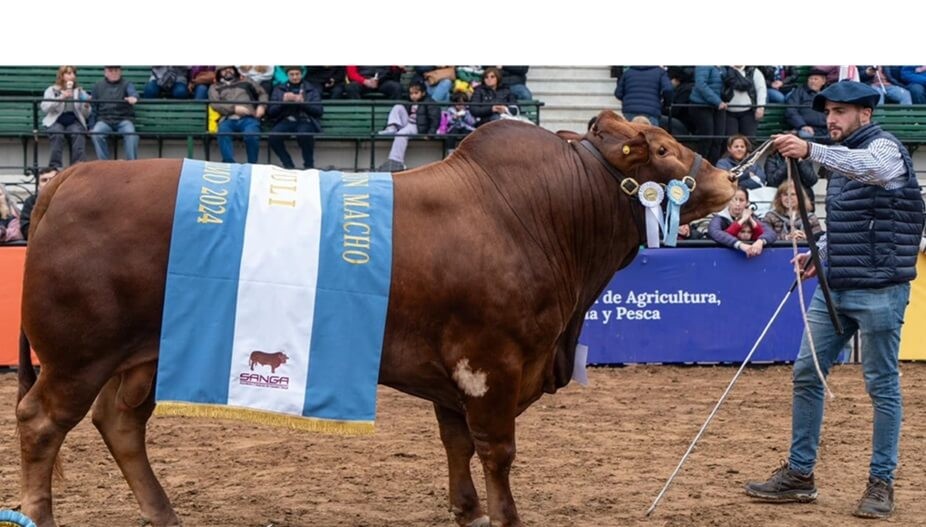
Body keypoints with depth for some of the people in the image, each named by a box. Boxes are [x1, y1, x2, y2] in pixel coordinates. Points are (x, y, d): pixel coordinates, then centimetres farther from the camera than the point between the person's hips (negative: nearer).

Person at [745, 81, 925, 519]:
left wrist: (811, 151, -49)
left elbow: (870, 167, -35)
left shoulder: (884, 148, -9)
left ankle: (881, 483, 7)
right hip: (835, 287, 9)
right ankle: (799, 475, 16)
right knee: (806, 375, 8)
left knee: (882, 384, -1)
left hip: (878, 290, -9)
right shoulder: (843, 158, 16)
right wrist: (820, 253, 6)